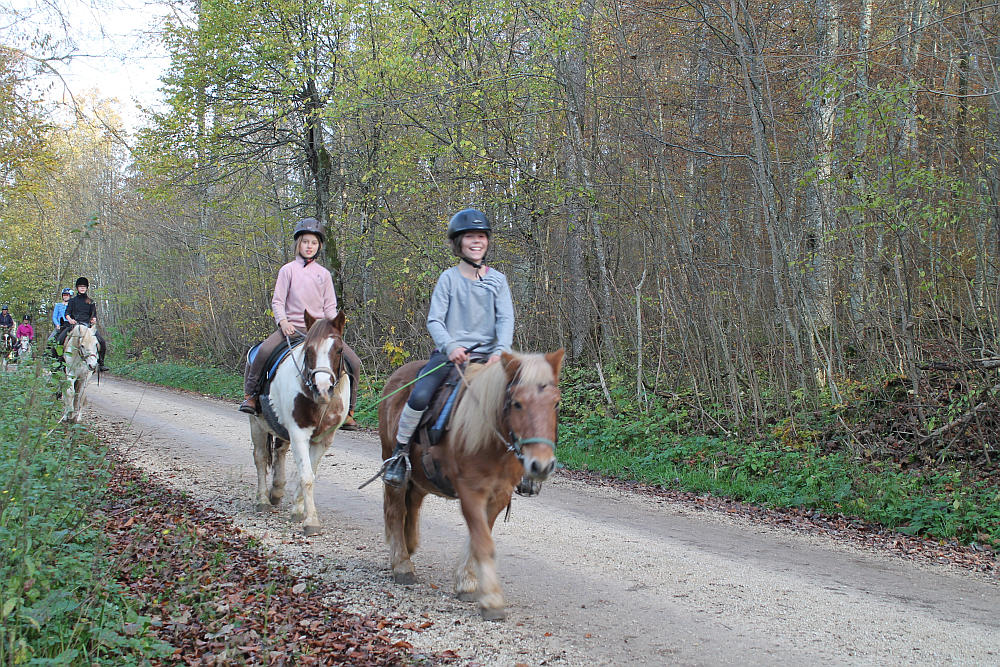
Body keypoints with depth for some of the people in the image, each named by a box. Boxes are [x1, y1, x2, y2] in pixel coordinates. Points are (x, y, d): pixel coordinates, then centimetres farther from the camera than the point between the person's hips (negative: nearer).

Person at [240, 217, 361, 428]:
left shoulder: (324, 274, 14)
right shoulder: (288, 270, 6)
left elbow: (330, 306, 13)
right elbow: (277, 301, 2)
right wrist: (282, 321, -16)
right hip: (291, 327, -3)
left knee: (353, 361, -12)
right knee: (264, 351, -31)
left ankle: (347, 411, -1)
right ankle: (250, 395, -10)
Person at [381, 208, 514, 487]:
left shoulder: (498, 280, 10)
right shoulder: (449, 278, 3)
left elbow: (506, 319, 1)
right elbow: (434, 320, -2)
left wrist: (500, 351, -17)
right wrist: (451, 346, -21)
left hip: (486, 356, 3)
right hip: (449, 352, -2)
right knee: (419, 396, -27)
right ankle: (399, 452, -6)